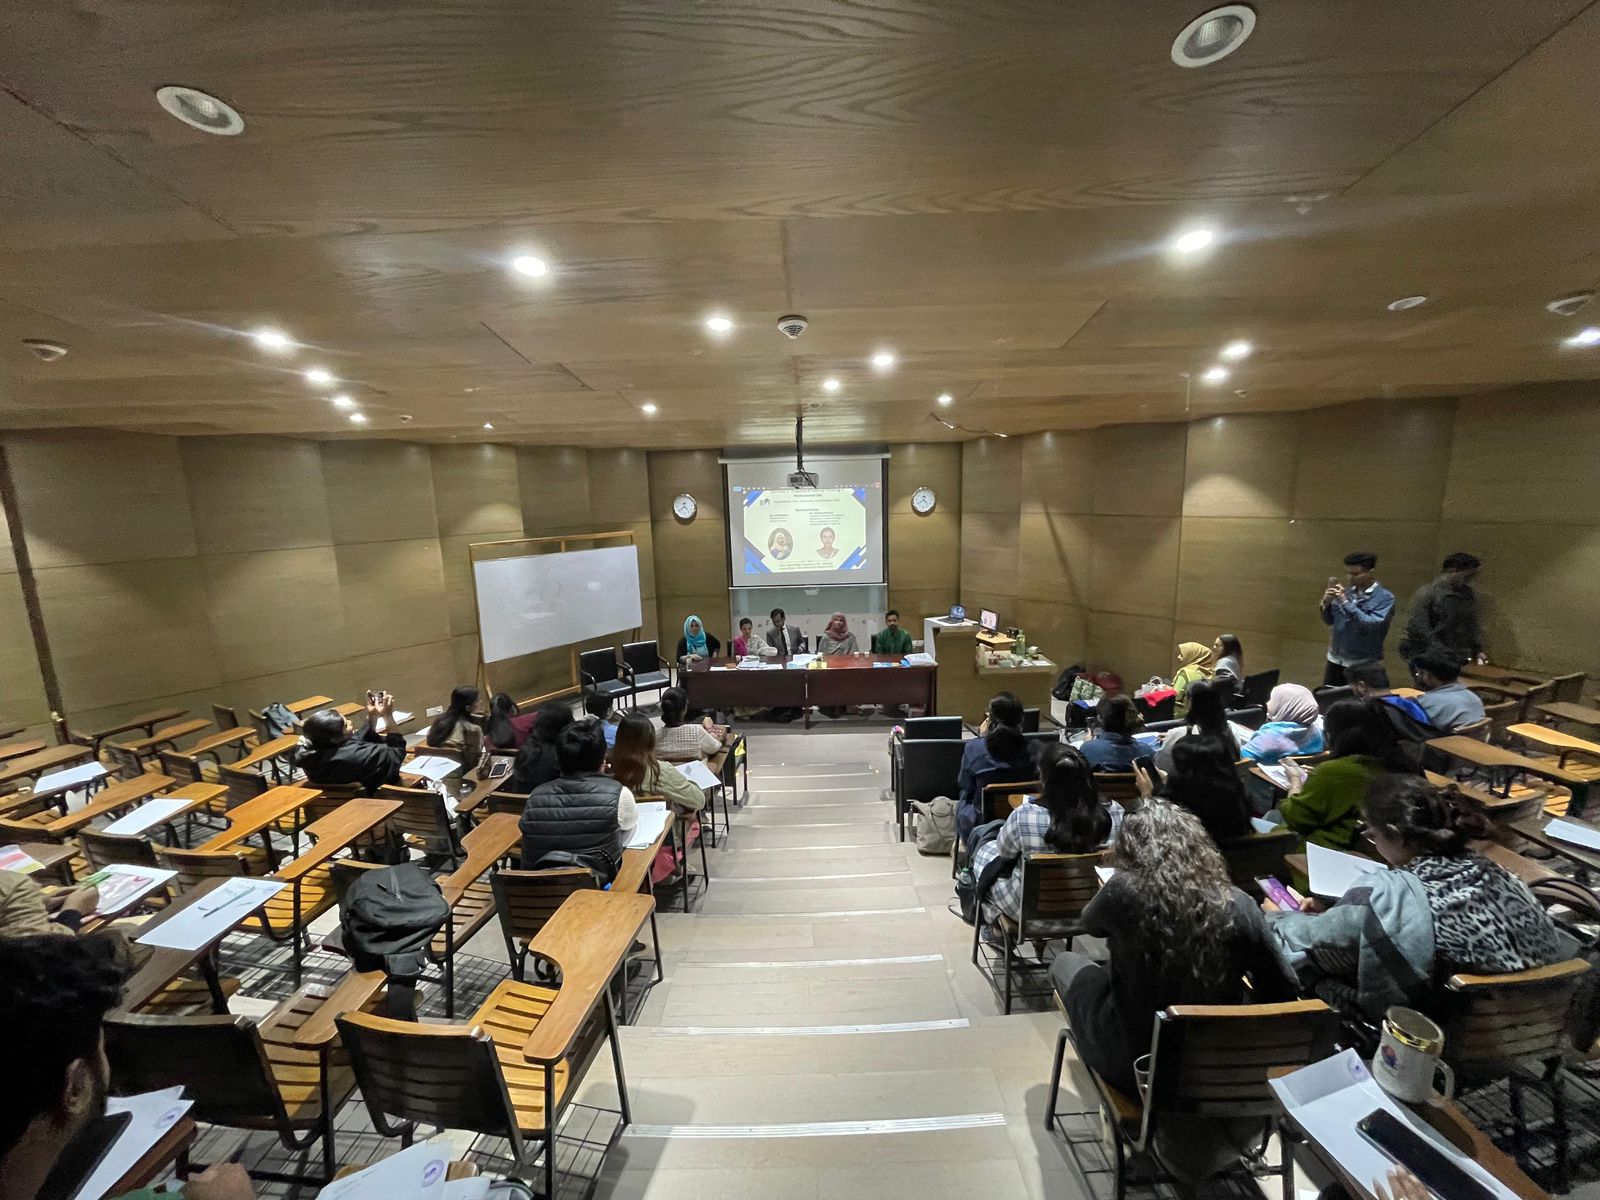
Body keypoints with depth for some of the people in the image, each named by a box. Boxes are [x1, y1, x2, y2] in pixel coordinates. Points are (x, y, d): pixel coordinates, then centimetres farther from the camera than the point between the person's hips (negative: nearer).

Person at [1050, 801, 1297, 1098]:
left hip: (1132, 1067, -4)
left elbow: (1091, 924, -2)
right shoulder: (1240, 906, -16)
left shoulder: (1124, 891, -24)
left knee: (1066, 962, 24)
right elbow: (1282, 993, -5)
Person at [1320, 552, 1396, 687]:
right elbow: (1329, 621, 8)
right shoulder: (1346, 591, 5)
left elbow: (1372, 625, -23)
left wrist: (1346, 603, -25)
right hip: (1336, 659, 5)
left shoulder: (1385, 597, -9)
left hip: (1363, 664, -4)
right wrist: (1326, 603, -11)